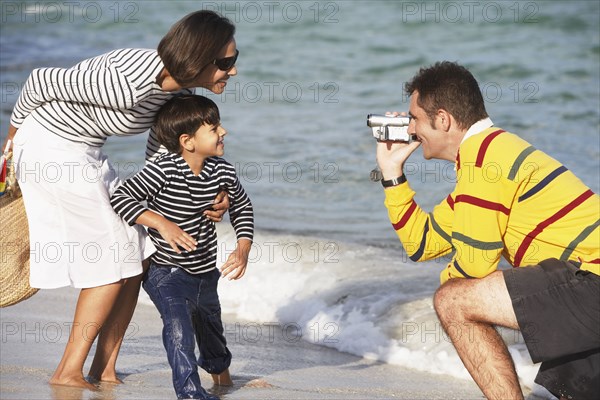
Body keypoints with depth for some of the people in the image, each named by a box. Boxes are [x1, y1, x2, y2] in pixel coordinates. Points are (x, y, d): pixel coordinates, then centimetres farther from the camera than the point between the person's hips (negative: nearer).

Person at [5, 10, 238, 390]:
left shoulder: (178, 90, -6)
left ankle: (105, 370, 15)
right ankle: (68, 373, 2)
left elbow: (157, 160, 7)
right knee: (113, 262, -6)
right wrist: (14, 136, -3)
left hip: (84, 153, 9)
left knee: (135, 259, 7)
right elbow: (41, 81, -21)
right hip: (50, 148, -9)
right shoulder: (130, 82, -33)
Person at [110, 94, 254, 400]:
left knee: (210, 328, 25)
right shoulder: (164, 171, -24)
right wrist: (162, 223, -35)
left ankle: (217, 366, 57)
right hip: (166, 271, -5)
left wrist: (243, 249, -2)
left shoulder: (222, 171, -8)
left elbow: (241, 206, 11)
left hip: (206, 271, 5)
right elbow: (120, 198, -25)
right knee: (178, 326, -28)